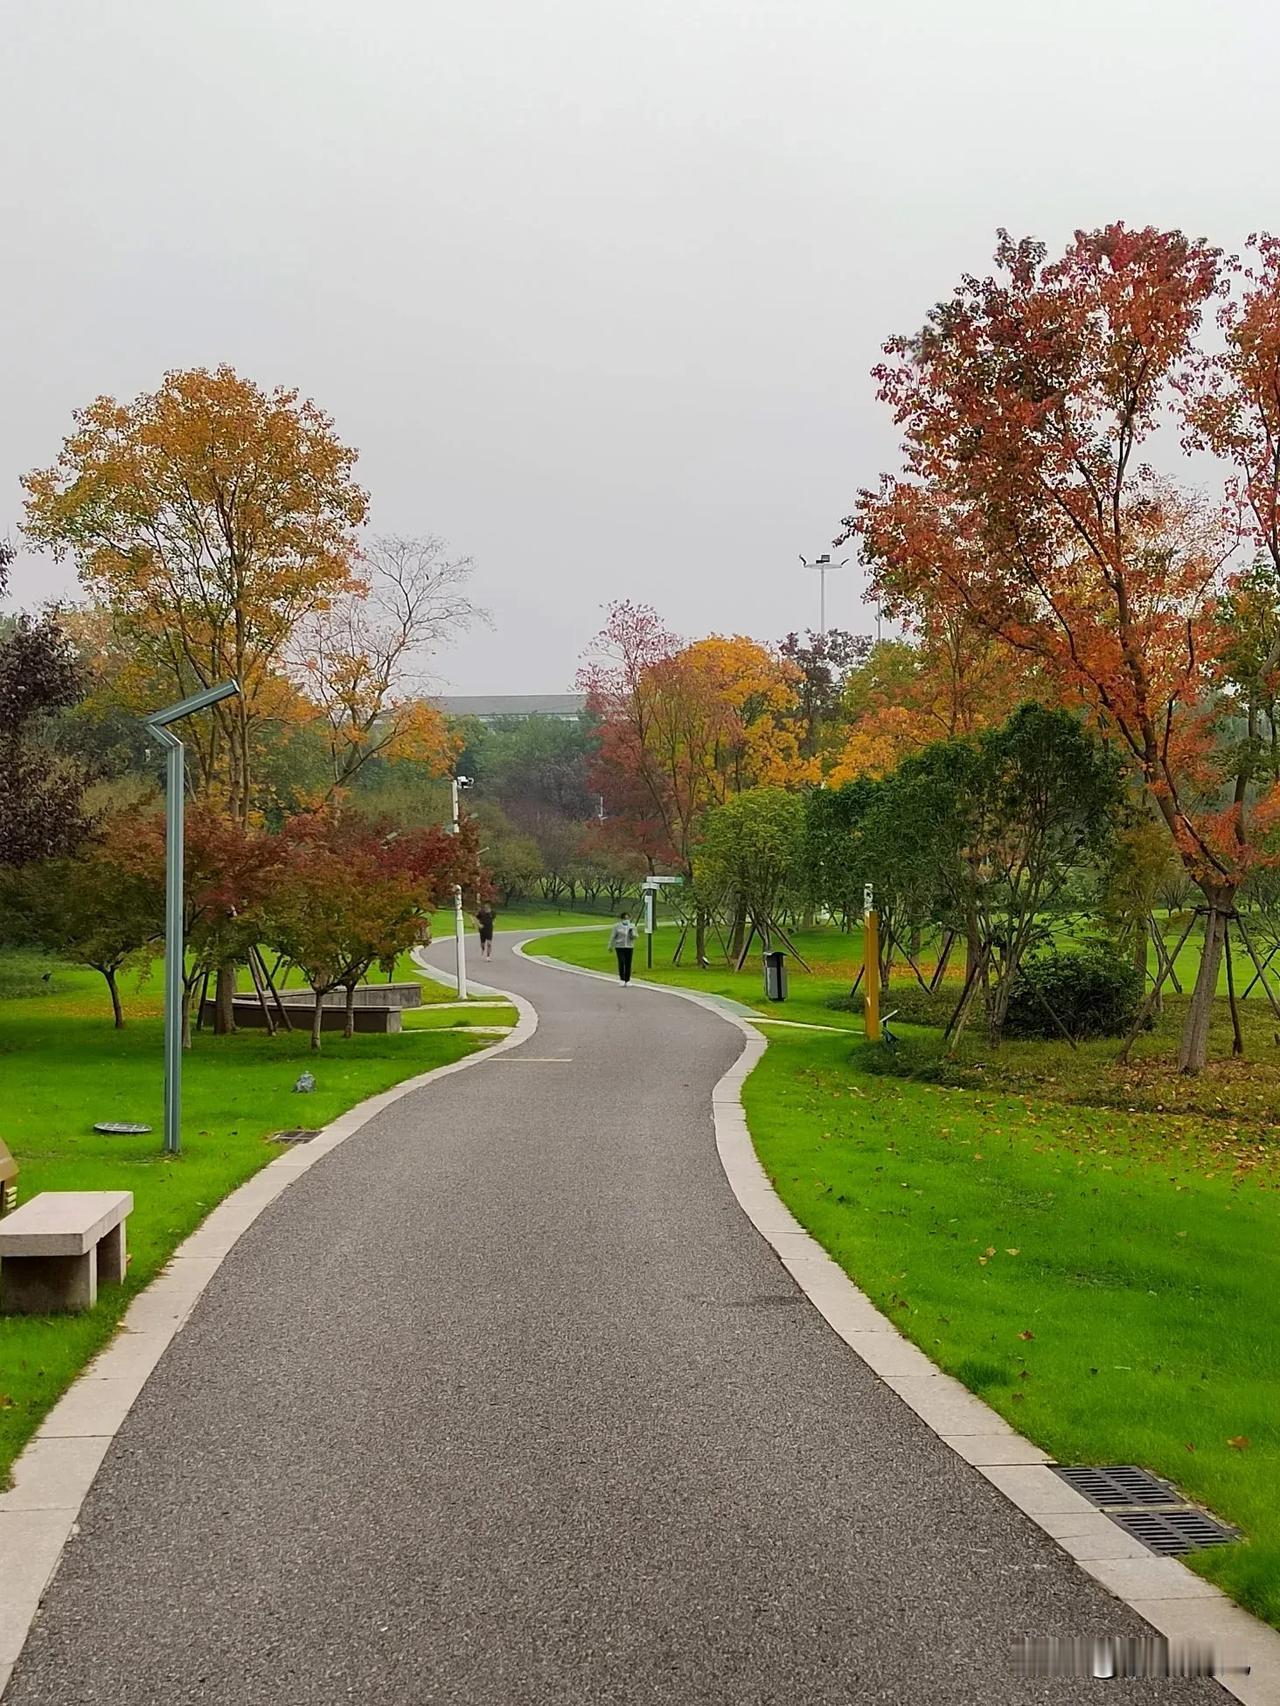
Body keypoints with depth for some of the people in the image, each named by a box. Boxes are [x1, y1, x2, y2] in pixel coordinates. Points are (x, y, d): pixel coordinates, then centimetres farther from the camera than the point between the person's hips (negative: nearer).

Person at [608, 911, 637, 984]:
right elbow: (612, 936, 1)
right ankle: (622, 979, -4)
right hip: (619, 947, -2)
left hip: (629, 947, 3)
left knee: (628, 964, 2)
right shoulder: (617, 926, -2)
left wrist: (631, 932, -17)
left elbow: (634, 937, 3)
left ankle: (627, 980, 9)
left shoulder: (632, 926, 5)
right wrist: (610, 946, 2)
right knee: (621, 963, -12)